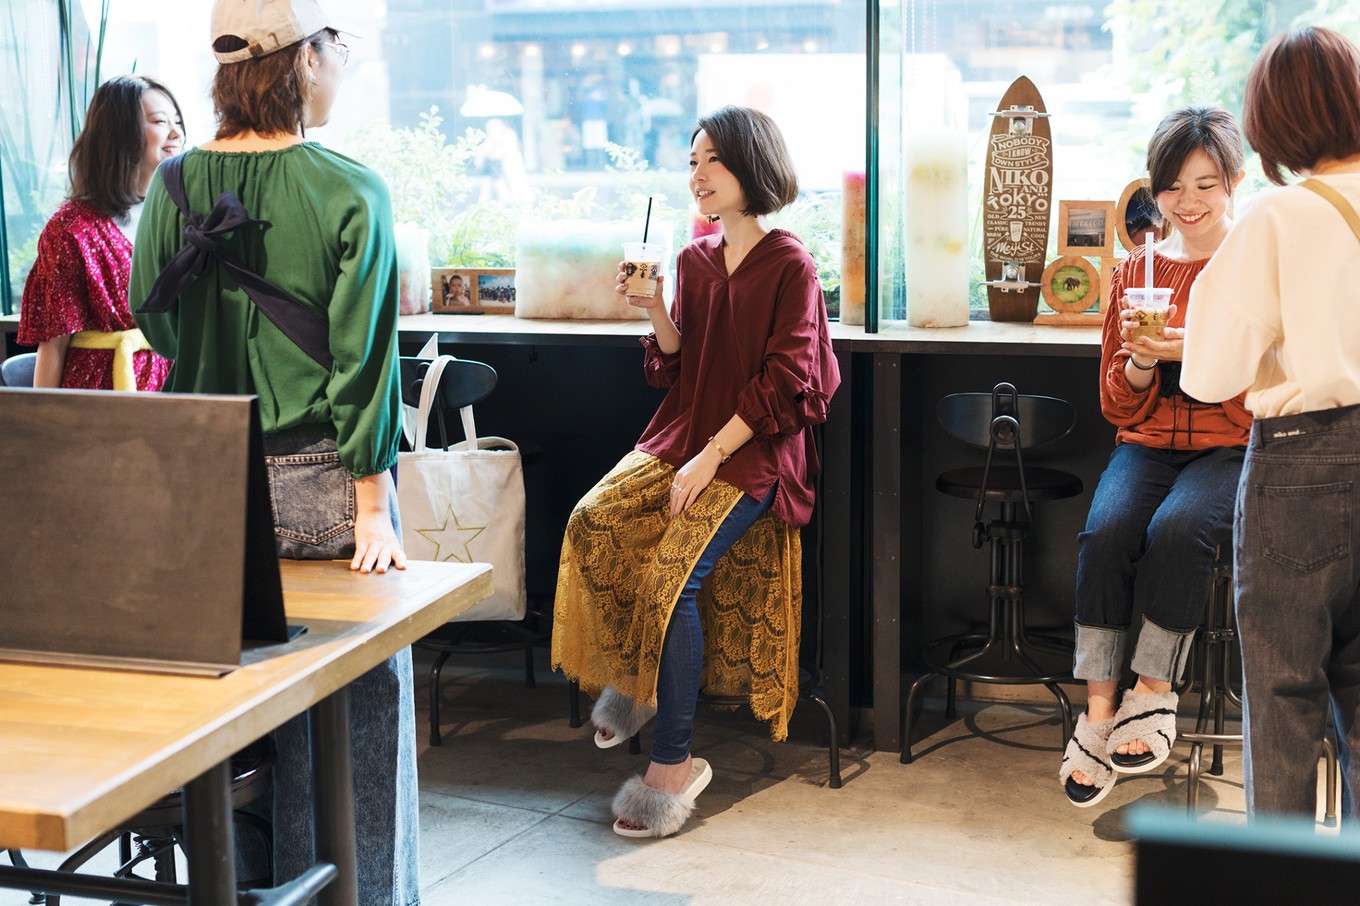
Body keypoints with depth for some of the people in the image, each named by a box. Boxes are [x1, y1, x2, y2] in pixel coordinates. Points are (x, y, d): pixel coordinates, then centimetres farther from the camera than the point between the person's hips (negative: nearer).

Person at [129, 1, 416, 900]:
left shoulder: (174, 187, 1)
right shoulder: (351, 192, -12)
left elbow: (154, 320, 10)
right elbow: (363, 356, -14)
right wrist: (373, 508, -12)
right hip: (322, 480, -4)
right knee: (366, 698, 9)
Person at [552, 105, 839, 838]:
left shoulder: (789, 265, -8)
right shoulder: (695, 260, 12)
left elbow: (782, 381, -13)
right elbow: (678, 367, 12)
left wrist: (710, 458, -18)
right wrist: (654, 309, -6)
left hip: (754, 449, -6)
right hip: (683, 433, 6)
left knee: (671, 573, -24)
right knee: (593, 522, -19)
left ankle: (673, 764, -14)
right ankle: (630, 677, 1)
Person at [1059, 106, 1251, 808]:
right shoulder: (1135, 270, 13)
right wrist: (1141, 360, -8)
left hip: (1233, 449, -3)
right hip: (1149, 444, 3)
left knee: (1178, 528, -33)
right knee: (1105, 532, -28)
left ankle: (1153, 694, -17)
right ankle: (1099, 710, -21)